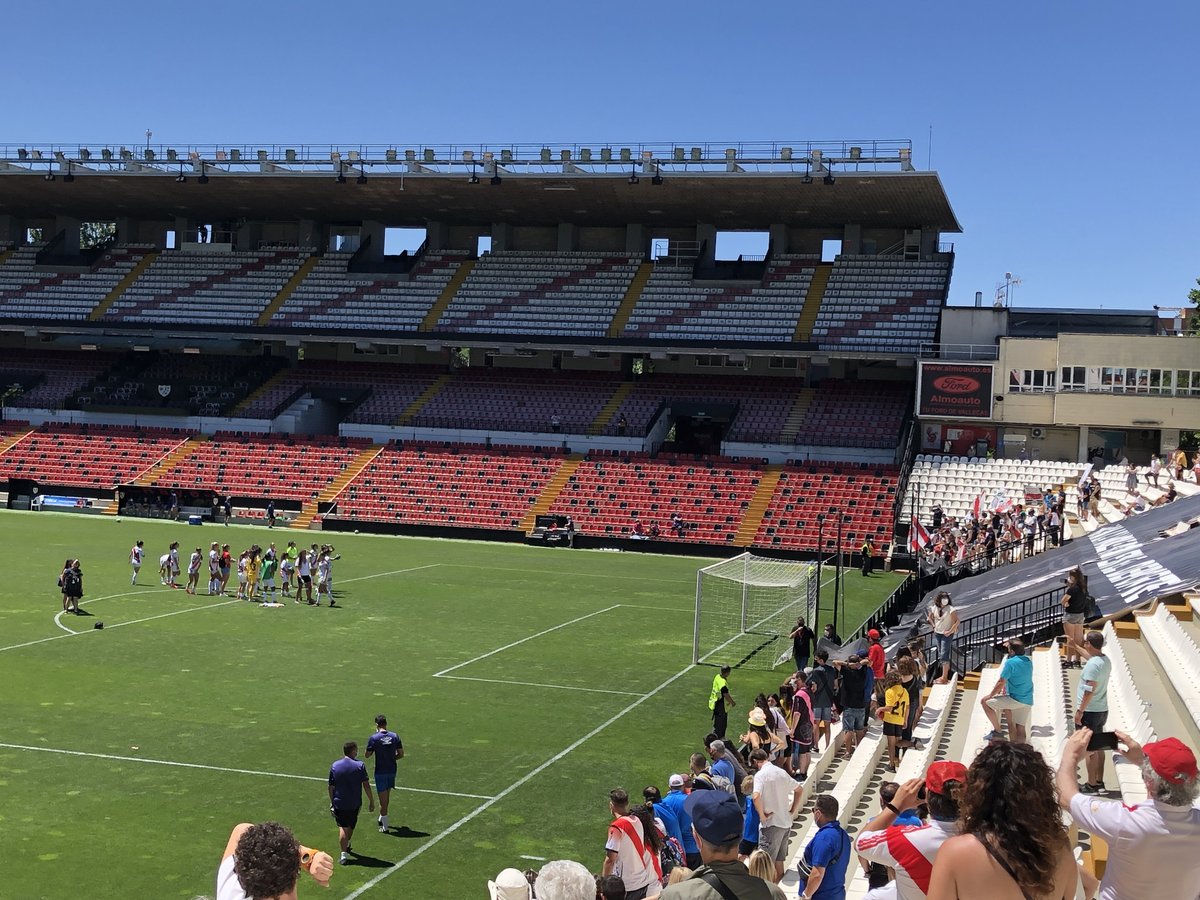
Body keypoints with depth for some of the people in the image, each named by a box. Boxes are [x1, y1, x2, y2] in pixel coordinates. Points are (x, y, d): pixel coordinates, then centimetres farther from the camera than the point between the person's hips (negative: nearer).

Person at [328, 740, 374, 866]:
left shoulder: (335, 765, -3)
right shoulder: (359, 766, -9)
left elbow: (331, 786, 0)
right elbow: (366, 785, -10)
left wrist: (332, 802, 11)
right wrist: (371, 801, -2)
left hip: (339, 803, 0)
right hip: (355, 804, 0)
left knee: (342, 828, 1)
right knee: (351, 826, 22)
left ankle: (344, 854, -10)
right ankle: (347, 845, 43)